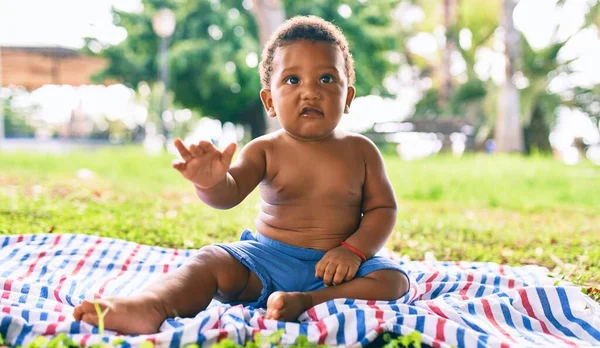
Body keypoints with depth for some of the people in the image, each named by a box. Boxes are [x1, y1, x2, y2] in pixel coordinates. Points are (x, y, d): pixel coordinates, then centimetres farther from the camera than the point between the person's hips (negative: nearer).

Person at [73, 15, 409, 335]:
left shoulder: (360, 150, 2)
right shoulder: (265, 150, -2)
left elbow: (383, 208, 3)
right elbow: (230, 194, -17)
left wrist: (353, 250, -15)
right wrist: (211, 183, -42)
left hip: (334, 267, 1)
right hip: (268, 258, 0)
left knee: (393, 281, -24)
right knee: (212, 262, -23)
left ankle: (306, 303, -36)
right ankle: (150, 307, -50)